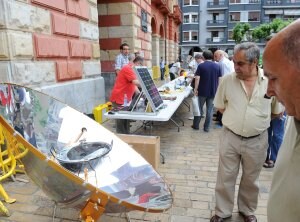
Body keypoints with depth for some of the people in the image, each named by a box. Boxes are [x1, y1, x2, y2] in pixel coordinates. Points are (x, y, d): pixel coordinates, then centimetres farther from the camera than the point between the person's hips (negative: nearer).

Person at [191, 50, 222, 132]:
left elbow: (197, 78, -13)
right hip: (213, 92, 2)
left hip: (202, 91, -2)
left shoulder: (201, 66, -7)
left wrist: (195, 89, -7)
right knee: (210, 110, 7)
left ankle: (196, 125, 21)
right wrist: (217, 89, 14)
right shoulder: (217, 66, 2)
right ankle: (207, 127, 11)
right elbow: (219, 79, 4)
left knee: (199, 108, 12)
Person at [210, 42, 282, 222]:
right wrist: (235, 119, -1)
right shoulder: (227, 80, -9)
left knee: (251, 179, 19)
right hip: (230, 138, 0)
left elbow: (277, 111, 3)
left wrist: (257, 121, 3)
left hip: (257, 140, 0)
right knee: (225, 178, 11)